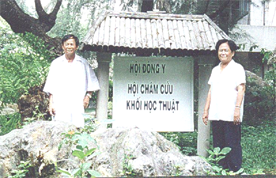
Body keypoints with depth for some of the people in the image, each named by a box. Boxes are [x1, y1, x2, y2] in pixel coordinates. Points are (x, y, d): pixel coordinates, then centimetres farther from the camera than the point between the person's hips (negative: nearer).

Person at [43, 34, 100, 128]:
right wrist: (51, 103, 3)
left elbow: (92, 82, 14)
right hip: (59, 105, 0)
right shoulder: (56, 63, 11)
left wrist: (88, 96, 1)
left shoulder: (83, 63, 10)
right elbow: (51, 87, 10)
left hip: (77, 105, 0)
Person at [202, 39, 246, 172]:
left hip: (230, 115, -6)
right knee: (218, 145, 8)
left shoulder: (237, 68, 1)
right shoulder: (215, 70, 20)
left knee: (233, 144, -5)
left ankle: (235, 171, 0)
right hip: (216, 115, 6)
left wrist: (237, 109, -18)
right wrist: (206, 110, 14)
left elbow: (241, 89, -8)